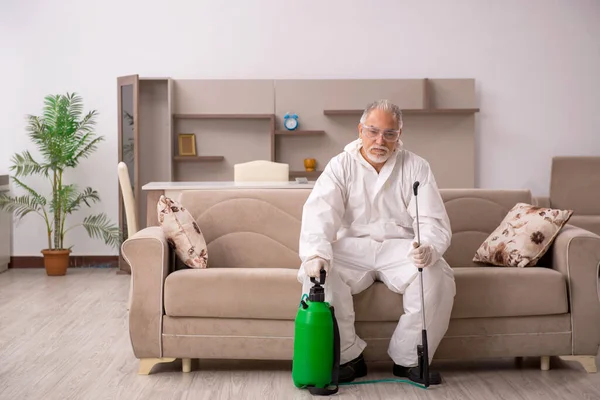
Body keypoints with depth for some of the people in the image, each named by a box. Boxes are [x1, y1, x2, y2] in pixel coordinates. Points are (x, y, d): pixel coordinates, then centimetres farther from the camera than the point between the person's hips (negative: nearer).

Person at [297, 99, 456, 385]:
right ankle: (349, 357, -12)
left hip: (401, 248, 0)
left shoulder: (416, 167, 0)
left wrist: (429, 248, -33)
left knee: (438, 276, -29)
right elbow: (319, 212, -15)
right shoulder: (341, 166, 0)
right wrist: (315, 253, -36)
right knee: (318, 273, -29)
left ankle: (408, 359, -10)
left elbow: (434, 221, -8)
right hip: (352, 247, 0)